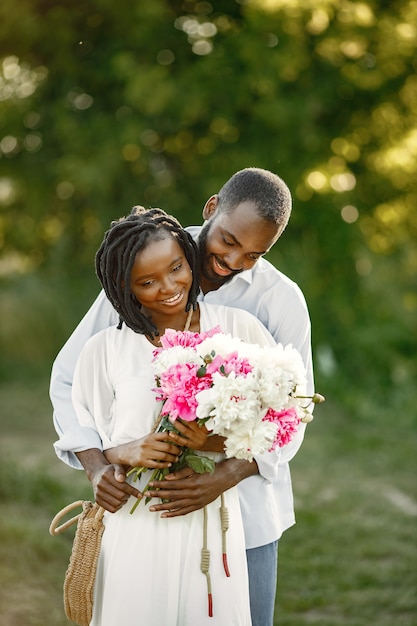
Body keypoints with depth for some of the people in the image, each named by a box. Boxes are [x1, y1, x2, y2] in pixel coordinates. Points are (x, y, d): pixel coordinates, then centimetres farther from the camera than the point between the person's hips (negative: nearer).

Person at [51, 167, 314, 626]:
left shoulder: (281, 301, -5)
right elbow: (69, 377, 2)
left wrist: (222, 479, -24)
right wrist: (96, 467, -14)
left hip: (243, 509, 0)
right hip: (149, 503, 1)